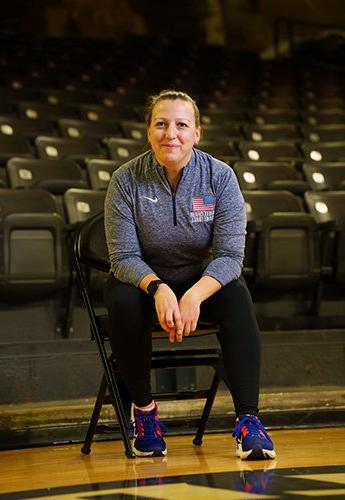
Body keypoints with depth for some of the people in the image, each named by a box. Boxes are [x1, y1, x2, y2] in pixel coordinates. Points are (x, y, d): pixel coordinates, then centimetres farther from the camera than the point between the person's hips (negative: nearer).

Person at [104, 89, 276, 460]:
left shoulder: (220, 176, -12)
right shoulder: (126, 181, -13)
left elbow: (230, 254, -16)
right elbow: (124, 256, -14)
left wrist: (194, 295, -36)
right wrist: (158, 288, -36)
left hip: (204, 277, 1)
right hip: (143, 277, 0)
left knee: (237, 297, -32)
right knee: (123, 302, -34)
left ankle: (248, 419, -31)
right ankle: (143, 409, -13)